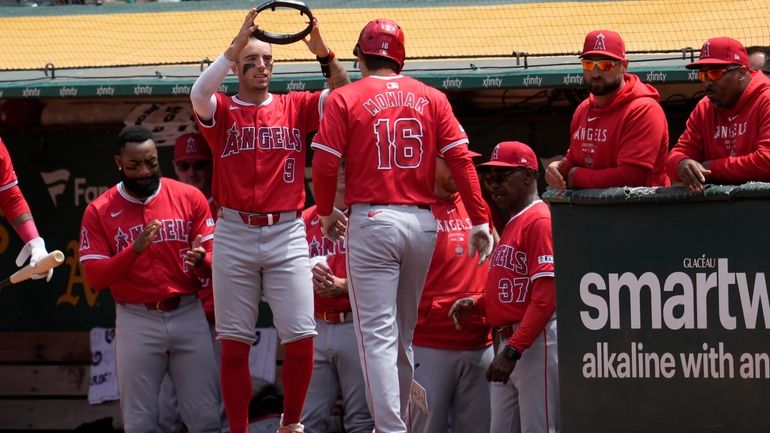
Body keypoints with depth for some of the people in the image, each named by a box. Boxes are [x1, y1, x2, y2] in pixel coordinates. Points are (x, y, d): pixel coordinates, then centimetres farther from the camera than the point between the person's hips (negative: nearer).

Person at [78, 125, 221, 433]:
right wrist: (134, 250, -22)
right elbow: (94, 277, -7)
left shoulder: (189, 197, 2)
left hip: (188, 315, 1)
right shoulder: (99, 211, -1)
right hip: (136, 322, -1)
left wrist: (200, 260, -22)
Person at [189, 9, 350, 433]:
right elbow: (199, 93, -17)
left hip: (287, 235, 1)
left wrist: (323, 53, -20)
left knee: (301, 338, -5)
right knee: (234, 343, 1)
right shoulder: (221, 111, 5)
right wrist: (238, 43, -24)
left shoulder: (295, 107, 10)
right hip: (235, 235, -1)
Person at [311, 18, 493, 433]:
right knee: (403, 335, 16)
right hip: (422, 222, 4)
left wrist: (326, 213, 11)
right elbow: (460, 159, 1)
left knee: (378, 335, -6)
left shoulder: (345, 99, 0)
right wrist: (480, 221, 2)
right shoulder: (431, 98, 8)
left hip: (372, 222, -4)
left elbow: (324, 164, -5)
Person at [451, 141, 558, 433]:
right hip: (508, 343, 10)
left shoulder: (540, 221, -11)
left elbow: (545, 298, -19)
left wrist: (513, 351, -23)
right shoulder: (512, 223, 20)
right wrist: (476, 304, 7)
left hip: (536, 342, -10)